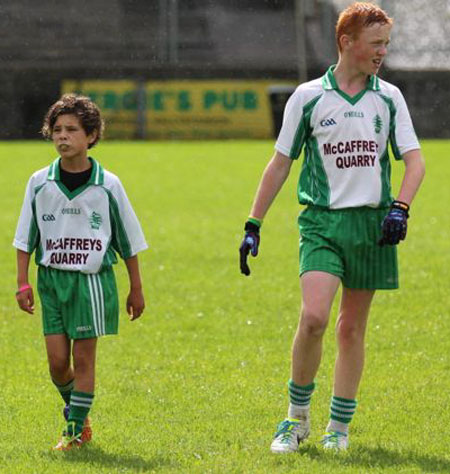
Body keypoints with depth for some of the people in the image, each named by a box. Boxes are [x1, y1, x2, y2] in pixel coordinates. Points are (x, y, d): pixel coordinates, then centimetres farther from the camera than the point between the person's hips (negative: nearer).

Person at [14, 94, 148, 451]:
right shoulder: (40, 183, 0)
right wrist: (23, 283, 2)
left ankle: (76, 430, 8)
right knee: (57, 361, 2)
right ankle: (77, 413, 27)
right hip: (52, 278, 2)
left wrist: (136, 289, 6)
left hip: (92, 280, -2)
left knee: (83, 358, -1)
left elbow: (129, 242, 4)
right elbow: (25, 239, 7)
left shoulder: (107, 186, -5)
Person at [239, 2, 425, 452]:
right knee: (313, 317, -18)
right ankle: (297, 416, -1)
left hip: (372, 224, 2)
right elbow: (280, 163, 7)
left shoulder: (389, 98, 7)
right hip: (322, 221, -2)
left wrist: (399, 208, -12)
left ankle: (339, 427, 16)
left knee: (352, 327, 6)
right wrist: (253, 225, 4)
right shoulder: (308, 97, 2)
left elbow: (414, 160, 6)